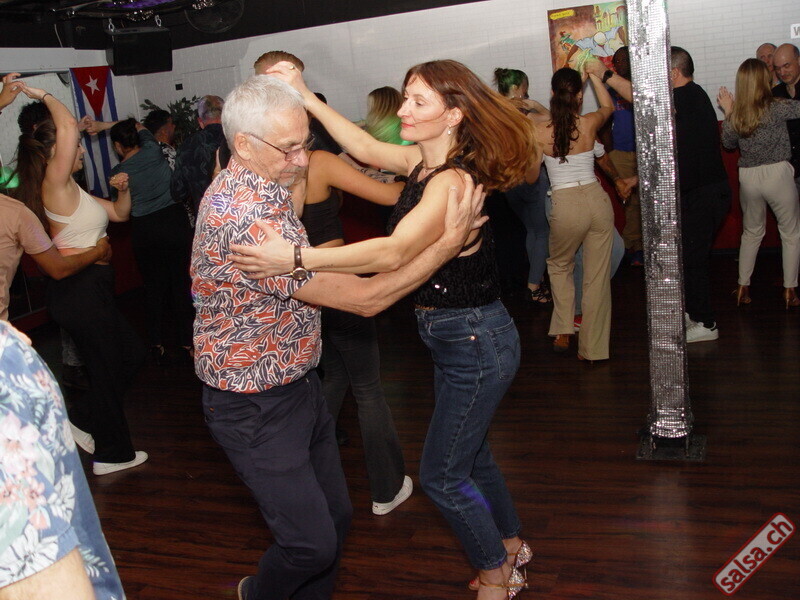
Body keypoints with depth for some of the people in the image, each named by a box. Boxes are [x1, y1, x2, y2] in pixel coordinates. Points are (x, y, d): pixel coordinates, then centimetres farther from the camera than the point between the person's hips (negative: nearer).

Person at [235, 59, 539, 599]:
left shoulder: (451, 181, -26)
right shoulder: (425, 161, 1)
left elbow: (394, 253, -38)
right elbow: (367, 148, 10)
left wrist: (296, 258, -44)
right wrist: (305, 97, 2)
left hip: (476, 342, -9)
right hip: (455, 336, 9)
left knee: (441, 474, 4)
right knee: (469, 453, 24)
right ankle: (511, 545, 47)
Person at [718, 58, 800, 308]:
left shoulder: (735, 113, -2)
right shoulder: (776, 108, -14)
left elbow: (728, 143, 14)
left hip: (747, 178, 4)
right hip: (777, 175, -4)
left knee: (751, 232, 20)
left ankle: (743, 287, 20)